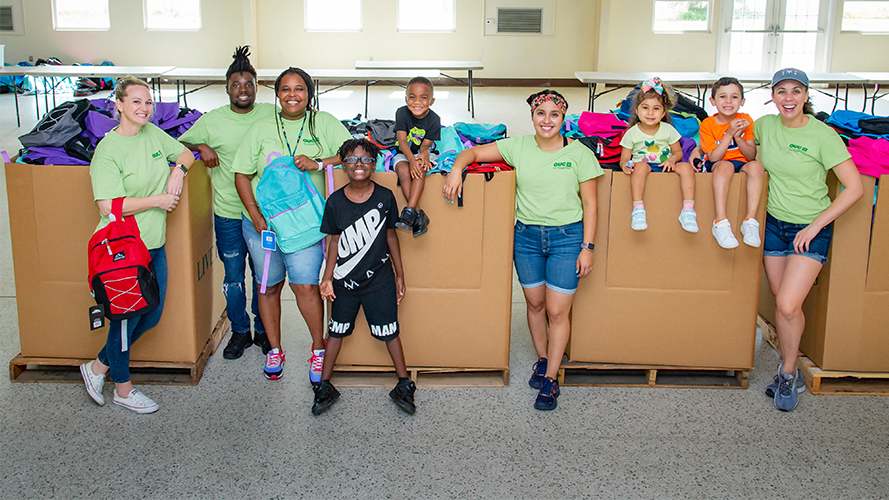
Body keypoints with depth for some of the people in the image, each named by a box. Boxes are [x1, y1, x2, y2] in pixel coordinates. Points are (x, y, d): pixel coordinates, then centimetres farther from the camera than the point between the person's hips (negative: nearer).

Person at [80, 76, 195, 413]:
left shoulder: (153, 133, 6)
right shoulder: (108, 150, -16)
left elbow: (186, 153, 22)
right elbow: (109, 206, -24)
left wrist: (178, 170, -1)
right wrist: (158, 200, -17)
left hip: (154, 245, 8)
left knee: (151, 316, 16)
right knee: (127, 317, 6)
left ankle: (99, 366, 34)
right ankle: (123, 388, 26)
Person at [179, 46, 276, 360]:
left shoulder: (271, 115, 0)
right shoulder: (212, 121, -2)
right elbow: (180, 145, 6)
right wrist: (202, 147, -14)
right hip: (229, 214, 0)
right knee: (233, 278, 10)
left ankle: (263, 330, 29)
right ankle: (239, 331, 28)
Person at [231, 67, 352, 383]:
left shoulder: (323, 123, 3)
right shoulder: (261, 129, 6)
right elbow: (242, 174, 4)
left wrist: (318, 163, -21)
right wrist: (256, 215, -8)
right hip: (262, 222, 2)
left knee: (305, 285, -11)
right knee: (269, 286, 11)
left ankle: (319, 349, 9)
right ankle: (274, 350, 28)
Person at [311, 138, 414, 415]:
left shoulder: (385, 197, -7)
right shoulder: (335, 201, -7)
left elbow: (390, 236, 2)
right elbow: (334, 241, 1)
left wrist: (400, 275, 5)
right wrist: (327, 278, -5)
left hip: (380, 281, -1)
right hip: (344, 281, 1)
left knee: (390, 332, 7)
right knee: (336, 331, 13)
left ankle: (404, 385, 22)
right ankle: (325, 386, 26)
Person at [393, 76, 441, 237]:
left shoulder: (434, 119, -12)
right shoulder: (402, 113, -13)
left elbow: (426, 144, -14)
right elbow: (402, 141, -20)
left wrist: (424, 153, -41)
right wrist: (411, 160, -37)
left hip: (422, 153, 0)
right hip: (404, 153, 0)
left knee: (421, 169, -33)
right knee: (403, 170, -32)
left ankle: (409, 211, -37)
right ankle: (419, 214, -31)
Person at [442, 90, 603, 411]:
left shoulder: (579, 154, -4)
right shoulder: (519, 147, 1)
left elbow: (590, 204, -2)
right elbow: (474, 152, 5)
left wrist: (587, 247, -6)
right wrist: (457, 168, -16)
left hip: (567, 238, -3)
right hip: (526, 236, 3)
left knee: (557, 310, -2)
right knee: (535, 303, 13)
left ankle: (550, 380, 9)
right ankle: (542, 360, 35)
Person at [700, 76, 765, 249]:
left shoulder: (745, 121, 2)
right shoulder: (708, 124, -4)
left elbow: (751, 156, -3)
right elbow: (714, 157, -12)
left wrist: (738, 137, -19)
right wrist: (729, 134, -19)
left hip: (741, 164, 2)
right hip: (716, 166, -2)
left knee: (756, 165, -32)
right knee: (725, 166, -37)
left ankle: (750, 221, -32)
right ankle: (720, 222, -42)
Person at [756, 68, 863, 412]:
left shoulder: (823, 135, -16)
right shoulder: (766, 125, -1)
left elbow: (855, 188, -15)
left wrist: (815, 226, -16)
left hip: (810, 229, -5)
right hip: (774, 224, 5)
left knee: (788, 305, -14)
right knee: (782, 303, 8)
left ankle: (788, 374, 8)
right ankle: (788, 370, 25)